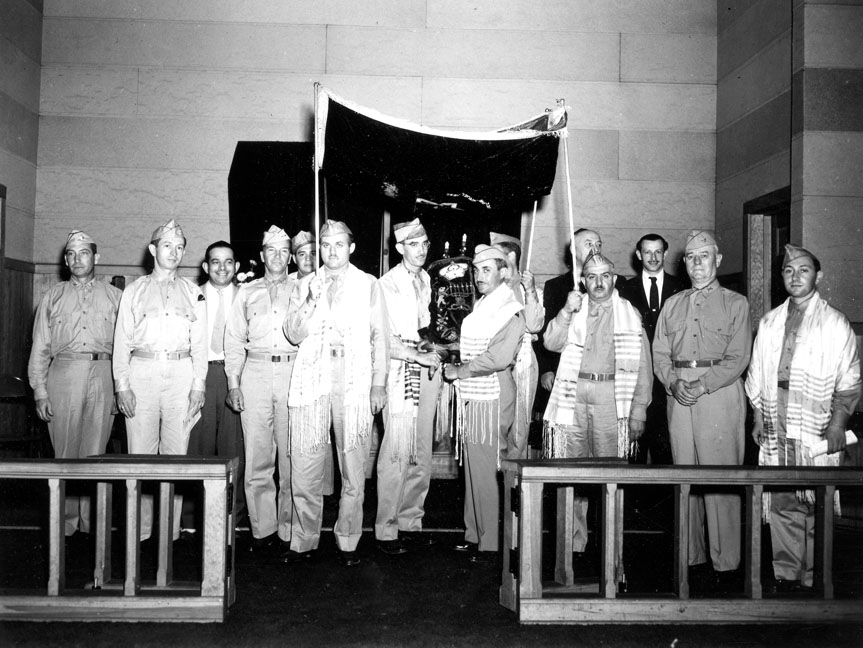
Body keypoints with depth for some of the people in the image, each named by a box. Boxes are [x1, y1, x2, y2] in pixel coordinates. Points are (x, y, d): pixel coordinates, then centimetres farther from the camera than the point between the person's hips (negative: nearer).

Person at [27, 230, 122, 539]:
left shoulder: (114, 296, 13)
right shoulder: (52, 297, 15)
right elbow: (40, 347, 11)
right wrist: (39, 391, 2)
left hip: (103, 374, -1)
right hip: (64, 372, 1)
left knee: (95, 451, 0)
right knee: (65, 451, 1)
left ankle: (91, 520, 7)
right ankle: (66, 521, 8)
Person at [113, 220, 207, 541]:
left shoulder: (192, 292, 14)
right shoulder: (134, 290, 11)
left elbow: (199, 342, 10)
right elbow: (122, 340, 6)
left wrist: (198, 385, 0)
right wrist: (122, 385, -3)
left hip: (181, 374, 1)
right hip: (142, 372, -1)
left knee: (176, 453, 0)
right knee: (140, 452, -3)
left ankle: (171, 529, 6)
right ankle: (139, 529, 4)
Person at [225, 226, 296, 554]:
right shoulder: (246, 292, 16)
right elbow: (234, 340, 14)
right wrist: (233, 384, 4)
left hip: (293, 371, -1)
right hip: (255, 372, 1)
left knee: (291, 456, 0)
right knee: (256, 456, -1)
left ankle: (288, 530, 7)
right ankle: (262, 529, 7)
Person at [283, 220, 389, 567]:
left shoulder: (368, 285, 11)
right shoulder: (305, 285, 15)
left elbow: (380, 337, 9)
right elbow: (293, 334, 6)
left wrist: (379, 383, 2)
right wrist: (310, 301, -9)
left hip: (354, 383, -1)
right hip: (311, 380, 1)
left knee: (353, 470, 1)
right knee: (304, 467, 0)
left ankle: (348, 542, 13)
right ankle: (304, 541, 12)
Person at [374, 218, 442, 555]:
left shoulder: (426, 280, 15)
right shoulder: (387, 284, -7)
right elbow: (384, 340, -13)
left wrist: (434, 350, 8)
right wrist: (419, 356, -19)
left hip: (428, 368, 7)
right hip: (400, 370, -7)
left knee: (422, 452, 9)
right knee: (397, 454, -8)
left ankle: (411, 521, 20)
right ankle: (386, 529, 2)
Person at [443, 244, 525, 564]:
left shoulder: (510, 312, -10)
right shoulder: (480, 309, 15)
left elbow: (499, 357, -20)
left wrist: (459, 371, -11)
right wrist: (450, 358, 5)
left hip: (491, 399, -8)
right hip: (472, 397, 8)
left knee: (483, 472, -4)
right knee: (473, 470, 12)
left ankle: (489, 543, 6)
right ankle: (474, 535, 22)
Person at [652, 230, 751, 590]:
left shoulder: (735, 303, 7)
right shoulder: (672, 305, 18)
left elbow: (738, 359, -2)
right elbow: (660, 354, 12)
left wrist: (703, 385, -14)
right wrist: (673, 383, -7)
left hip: (720, 394, -4)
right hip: (679, 397, 4)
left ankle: (726, 564, 1)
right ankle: (692, 557, 12)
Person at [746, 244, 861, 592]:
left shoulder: (834, 323, 2)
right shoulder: (769, 322, 14)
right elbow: (756, 376, 17)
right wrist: (757, 418, 11)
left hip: (816, 430, -3)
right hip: (775, 430, 4)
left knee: (816, 507, -2)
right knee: (780, 504, 5)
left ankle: (814, 578, 8)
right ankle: (785, 573, 15)